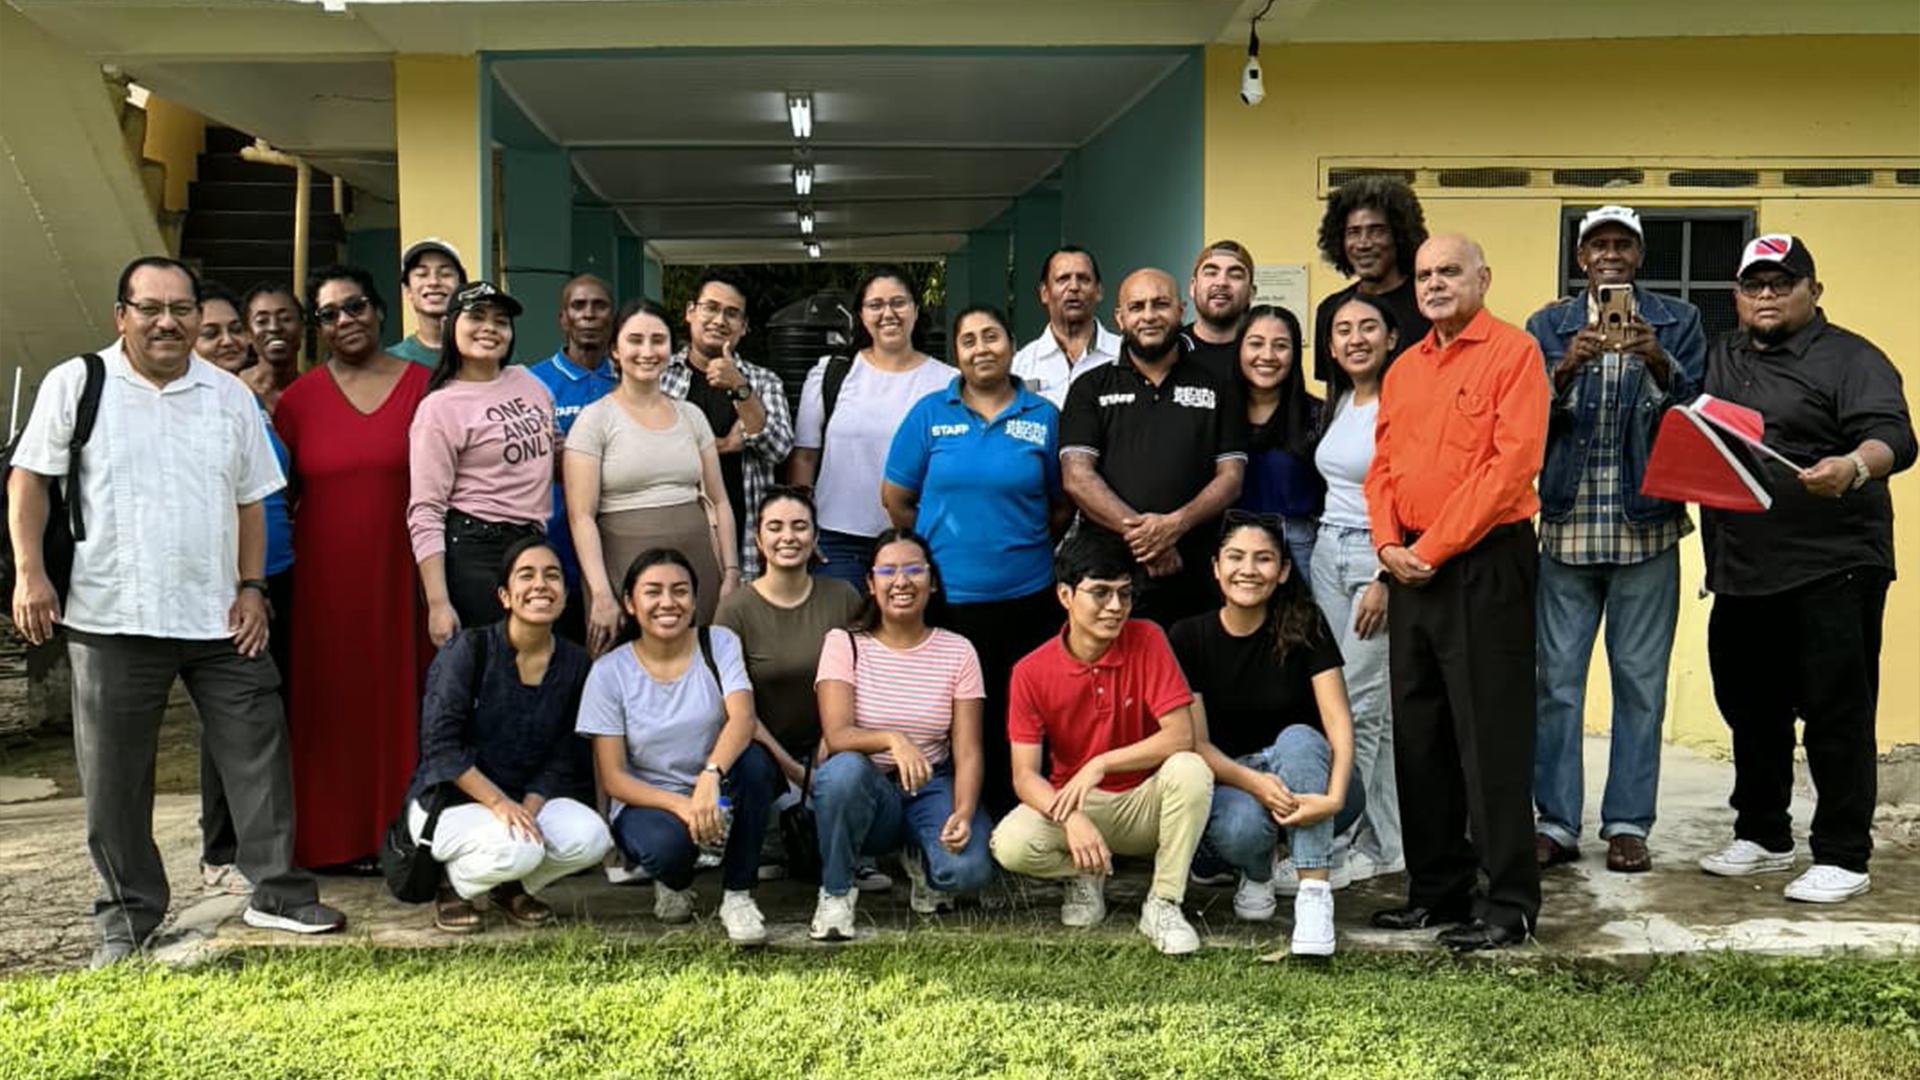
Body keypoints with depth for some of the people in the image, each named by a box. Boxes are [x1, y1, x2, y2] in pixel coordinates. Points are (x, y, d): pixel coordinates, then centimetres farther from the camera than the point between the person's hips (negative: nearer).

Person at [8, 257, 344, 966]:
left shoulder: (230, 397, 9)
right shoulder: (76, 385, 1)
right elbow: (28, 481, 1)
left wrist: (251, 587, 5)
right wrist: (30, 571, -10)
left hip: (220, 617, 2)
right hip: (112, 618, -2)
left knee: (257, 751, 3)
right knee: (115, 775, 6)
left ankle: (278, 891, 15)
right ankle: (127, 915, 19)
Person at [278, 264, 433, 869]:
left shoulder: (421, 387, 3)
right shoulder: (298, 399, 7)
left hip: (402, 575, -1)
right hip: (327, 581, 1)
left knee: (401, 701, 3)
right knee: (332, 707, 4)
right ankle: (335, 837, 15)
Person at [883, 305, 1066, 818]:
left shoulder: (1043, 417, 4)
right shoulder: (929, 413, 3)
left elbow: (1063, 503, 9)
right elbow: (896, 498, 6)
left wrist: (1019, 540, 3)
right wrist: (946, 539, 9)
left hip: (1024, 596, 0)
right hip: (944, 596, 0)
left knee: (1016, 718, 4)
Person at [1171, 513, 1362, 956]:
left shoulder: (1304, 626, -7)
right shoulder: (1188, 637, -5)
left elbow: (1338, 722, -16)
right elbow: (1195, 743, -9)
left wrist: (1334, 797, -34)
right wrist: (1254, 782, -28)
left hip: (1304, 783, 0)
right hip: (1228, 781, 0)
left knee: (1297, 738, -34)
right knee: (1240, 827, -34)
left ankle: (1314, 891, -34)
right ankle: (1257, 873, 4)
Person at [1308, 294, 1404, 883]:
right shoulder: (1338, 404, 13)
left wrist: (1386, 578, -19)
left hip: (1381, 558, -8)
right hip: (1330, 552, 8)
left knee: (1358, 704, -7)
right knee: (1374, 705, 10)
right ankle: (1387, 841, 16)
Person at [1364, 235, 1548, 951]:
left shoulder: (1513, 352, -5)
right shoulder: (1404, 369, 17)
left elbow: (1513, 462, -14)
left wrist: (1435, 546, -16)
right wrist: (1390, 545, -2)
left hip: (1485, 562, -7)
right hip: (1410, 567, 7)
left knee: (1490, 736, -5)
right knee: (1419, 736, 10)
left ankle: (1509, 903, 3)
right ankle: (1435, 889, 20)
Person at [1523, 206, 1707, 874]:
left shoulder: (1677, 322, 8)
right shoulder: (1548, 326, 9)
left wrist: (1657, 362, -22)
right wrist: (1566, 369, -20)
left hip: (1646, 525, 0)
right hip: (1566, 525, 0)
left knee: (1640, 680, 4)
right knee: (1557, 679, 2)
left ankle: (1627, 824, 13)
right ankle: (1556, 823, 10)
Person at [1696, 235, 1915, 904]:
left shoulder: (1850, 359, -3)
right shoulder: (1720, 359, 16)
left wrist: (1854, 465, -37)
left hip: (1831, 569, -6)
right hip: (1741, 571, 6)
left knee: (1836, 715, -3)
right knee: (1751, 709, 15)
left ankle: (1842, 857, 6)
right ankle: (1762, 836, 29)